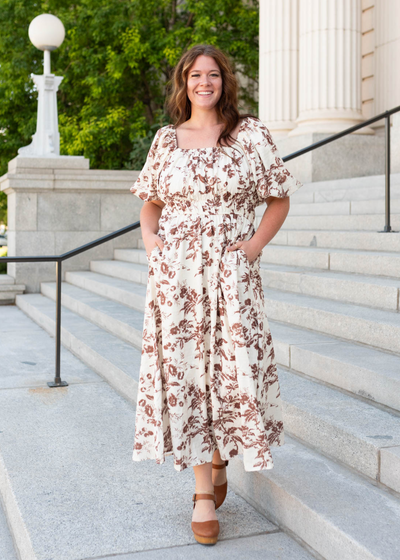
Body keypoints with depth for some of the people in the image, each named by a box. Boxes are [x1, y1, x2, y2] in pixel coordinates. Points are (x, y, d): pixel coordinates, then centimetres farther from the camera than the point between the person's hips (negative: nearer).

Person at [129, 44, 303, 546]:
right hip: (174, 275, 2)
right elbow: (149, 205, 19)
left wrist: (255, 244, -6)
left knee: (232, 368, -3)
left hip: (232, 275, -1)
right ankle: (203, 491, 10)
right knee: (183, 371, -1)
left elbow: (279, 201, 7)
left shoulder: (251, 134, 5)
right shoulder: (166, 139, 11)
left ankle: (219, 458, 28)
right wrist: (152, 244, 2)